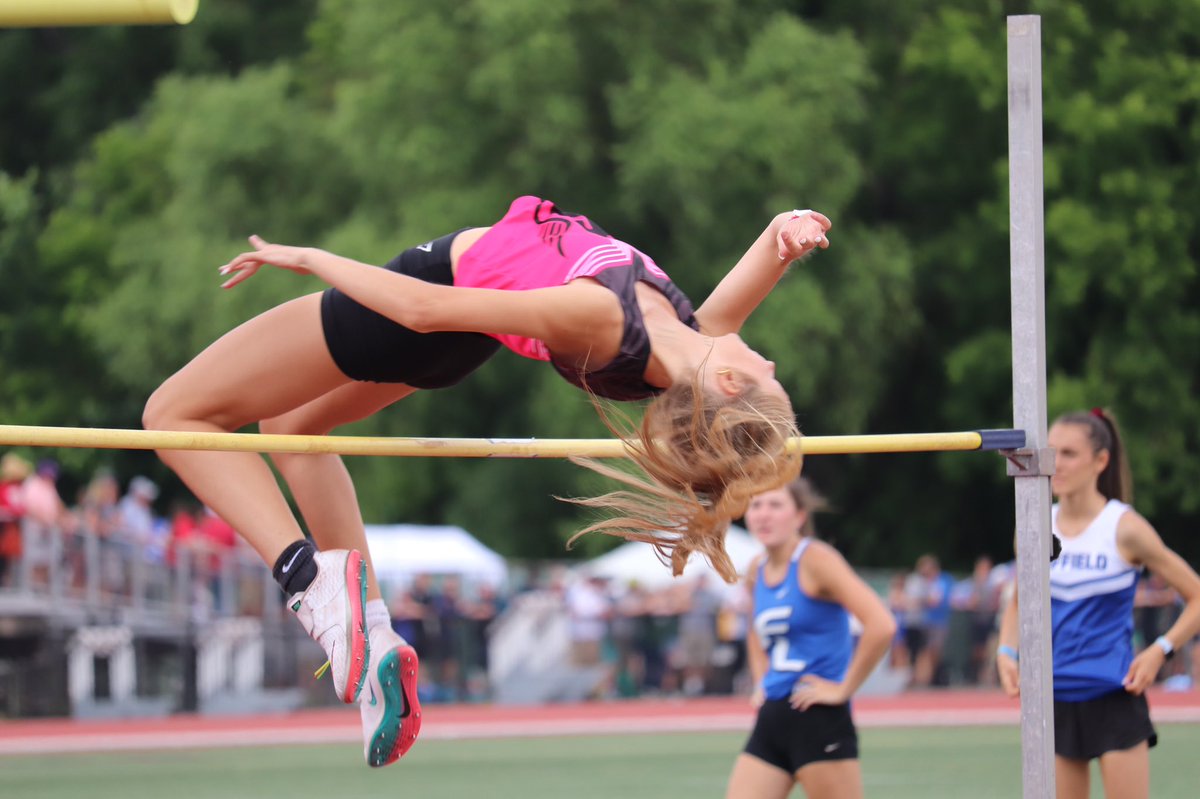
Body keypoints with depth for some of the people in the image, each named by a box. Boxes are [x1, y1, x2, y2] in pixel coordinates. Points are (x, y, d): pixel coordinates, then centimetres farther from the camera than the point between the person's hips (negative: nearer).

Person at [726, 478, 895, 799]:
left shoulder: (815, 559, -11)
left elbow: (881, 625, -22)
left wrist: (844, 688, -16)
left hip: (819, 721, -7)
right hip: (771, 721, 7)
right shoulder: (757, 570, 11)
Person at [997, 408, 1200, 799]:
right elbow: (1018, 602, 20)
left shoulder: (1124, 528, -8)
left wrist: (1160, 650, -14)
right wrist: (1007, 653, 3)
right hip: (1056, 702, 4)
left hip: (1115, 697, -4)